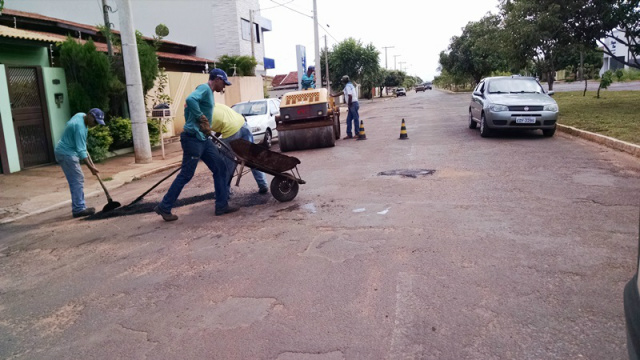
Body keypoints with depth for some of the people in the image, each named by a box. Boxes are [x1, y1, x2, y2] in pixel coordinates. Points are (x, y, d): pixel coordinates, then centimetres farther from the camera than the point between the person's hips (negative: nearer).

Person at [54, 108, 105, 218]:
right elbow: (81, 151, -27)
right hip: (67, 154, -10)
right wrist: (91, 167, -29)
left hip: (63, 151, 10)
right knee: (77, 180, -12)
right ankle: (78, 209, -11)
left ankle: (78, 207, 15)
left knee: (76, 180, 11)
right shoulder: (80, 127, -25)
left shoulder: (81, 115, 4)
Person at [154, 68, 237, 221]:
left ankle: (222, 205, 11)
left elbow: (188, 107, 25)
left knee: (220, 168, 7)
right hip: (193, 138, -10)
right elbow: (190, 99, -31)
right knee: (186, 175, -4)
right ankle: (164, 208, 9)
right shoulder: (204, 88, -11)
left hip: (203, 139, 10)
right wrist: (202, 119, -25)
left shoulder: (208, 92, 18)